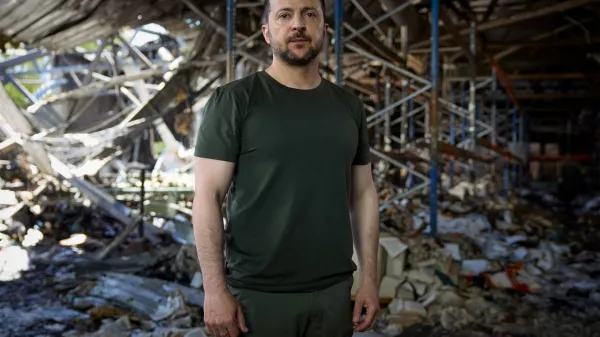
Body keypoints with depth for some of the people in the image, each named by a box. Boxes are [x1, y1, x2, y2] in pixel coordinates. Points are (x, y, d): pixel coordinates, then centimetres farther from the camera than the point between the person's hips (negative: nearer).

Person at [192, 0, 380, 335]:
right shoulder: (234, 100, -5)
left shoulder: (349, 106, 8)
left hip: (333, 290, 4)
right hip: (257, 294, -4)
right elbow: (208, 196, -9)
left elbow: (363, 193, 11)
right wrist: (215, 290, -14)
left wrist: (369, 278, 6)